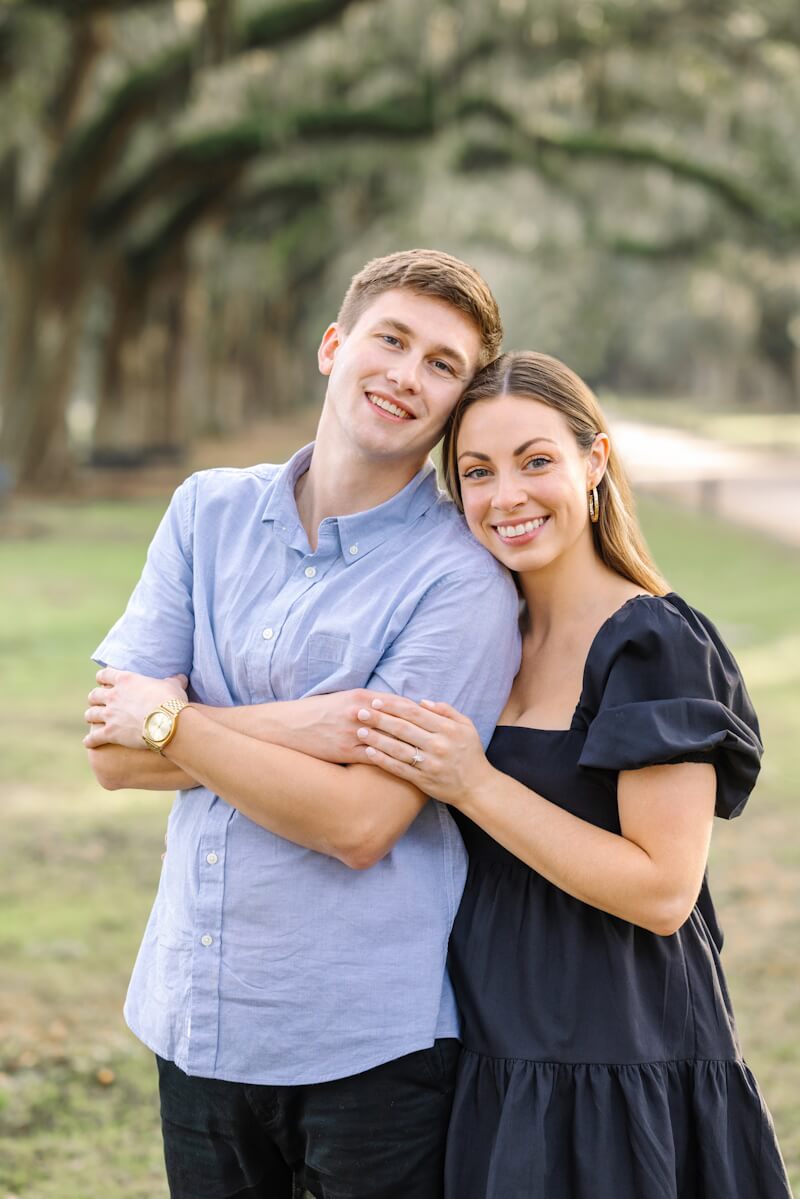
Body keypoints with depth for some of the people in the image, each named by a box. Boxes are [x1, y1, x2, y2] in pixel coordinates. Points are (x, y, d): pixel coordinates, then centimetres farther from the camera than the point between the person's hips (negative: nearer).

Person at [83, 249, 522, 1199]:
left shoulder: (461, 581, -12)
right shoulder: (209, 511, 3)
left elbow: (358, 824, -19)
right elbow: (112, 754, -4)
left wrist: (170, 724, -12)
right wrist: (295, 729, -17)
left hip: (369, 1040, -4)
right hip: (196, 1014, 4)